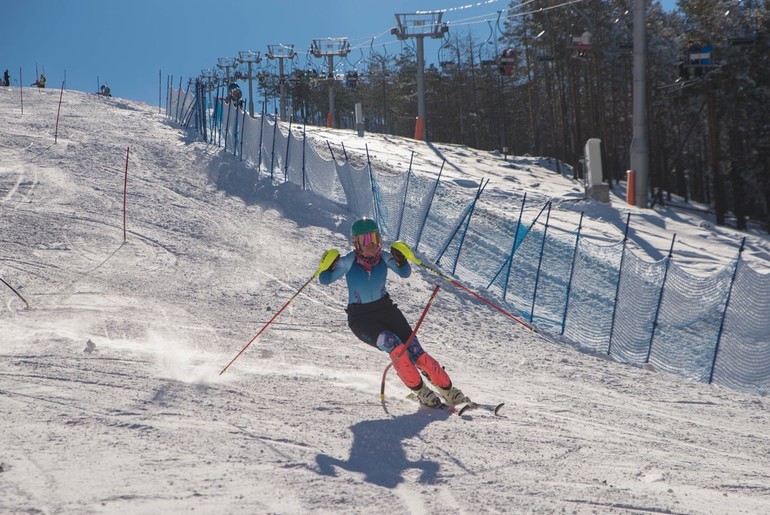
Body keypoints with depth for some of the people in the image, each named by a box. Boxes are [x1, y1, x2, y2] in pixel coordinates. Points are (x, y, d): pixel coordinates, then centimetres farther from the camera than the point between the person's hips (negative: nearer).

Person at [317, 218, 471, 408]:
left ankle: (449, 391, 0)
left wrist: (401, 260, -19)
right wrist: (327, 267, -26)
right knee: (394, 346, -28)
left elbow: (405, 274, 1)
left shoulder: (383, 257, -7)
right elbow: (325, 280, -5)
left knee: (416, 353, -12)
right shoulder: (349, 261, -13)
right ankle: (420, 391, -12)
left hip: (386, 310, 3)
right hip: (361, 319, -3)